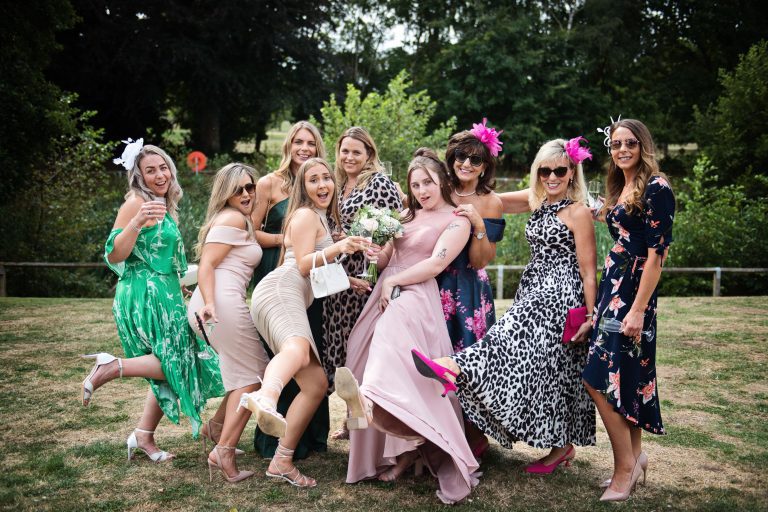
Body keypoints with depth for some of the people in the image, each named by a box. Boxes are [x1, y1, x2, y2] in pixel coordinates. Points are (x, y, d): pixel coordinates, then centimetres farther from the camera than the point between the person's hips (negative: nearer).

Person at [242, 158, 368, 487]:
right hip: (280, 290, -10)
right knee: (297, 349, -42)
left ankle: (282, 462, 5)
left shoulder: (320, 217, 33)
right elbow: (303, 265, -9)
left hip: (293, 299, 10)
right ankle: (264, 398, -74)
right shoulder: (306, 214, 3)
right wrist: (338, 248, -22)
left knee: (316, 382, 5)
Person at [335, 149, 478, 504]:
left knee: (391, 336, -37)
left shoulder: (456, 220, 3)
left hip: (415, 296, -8)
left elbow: (436, 264, -10)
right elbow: (385, 259, 21)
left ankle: (369, 401, -66)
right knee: (369, 356, -4)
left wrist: (393, 282, -8)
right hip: (387, 295, 8)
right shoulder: (409, 216, 25)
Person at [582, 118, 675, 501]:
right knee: (626, 378, 12)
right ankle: (633, 457, 22)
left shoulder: (656, 187, -11)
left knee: (599, 379, -10)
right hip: (612, 284, 9)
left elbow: (657, 252, -16)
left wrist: (638, 308, -20)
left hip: (633, 290, -9)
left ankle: (626, 466, 3)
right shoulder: (619, 189, 15)